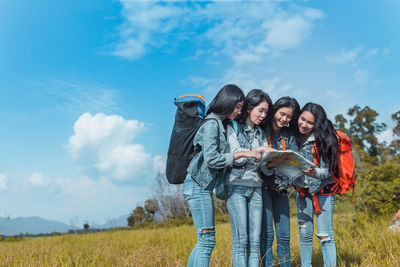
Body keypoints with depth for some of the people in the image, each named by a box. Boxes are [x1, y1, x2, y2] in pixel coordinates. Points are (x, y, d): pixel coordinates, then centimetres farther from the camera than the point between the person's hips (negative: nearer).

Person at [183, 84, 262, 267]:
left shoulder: (220, 124, 17)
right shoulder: (211, 124, -12)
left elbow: (221, 156, 18)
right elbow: (211, 158, -21)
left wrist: (249, 154, 10)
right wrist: (242, 153, -18)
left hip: (203, 186, 10)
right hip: (198, 185, -9)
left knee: (204, 241, 12)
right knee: (207, 240, -8)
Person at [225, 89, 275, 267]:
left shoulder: (261, 133, 17)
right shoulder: (233, 128, 2)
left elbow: (266, 168, 10)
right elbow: (235, 155, -12)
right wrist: (259, 150, -20)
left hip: (255, 187, 5)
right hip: (236, 186, -5)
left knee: (255, 240, 2)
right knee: (240, 239, -8)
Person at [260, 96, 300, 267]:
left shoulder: (290, 135, 14)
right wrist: (270, 164, -28)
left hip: (281, 187, 5)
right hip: (263, 186, -5)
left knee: (284, 235, 7)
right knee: (266, 234, -5)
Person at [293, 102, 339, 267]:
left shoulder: (324, 138, -12)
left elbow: (330, 170, -13)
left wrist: (315, 173, -32)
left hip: (323, 191, -4)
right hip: (302, 190, 4)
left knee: (325, 236, -4)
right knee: (304, 233, 9)